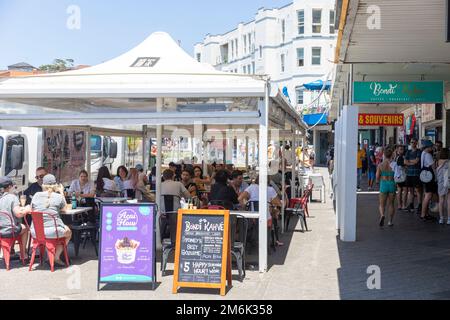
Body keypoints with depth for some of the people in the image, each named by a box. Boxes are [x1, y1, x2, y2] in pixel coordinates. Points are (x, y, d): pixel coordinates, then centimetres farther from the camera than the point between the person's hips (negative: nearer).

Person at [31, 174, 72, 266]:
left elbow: (32, 209, 19)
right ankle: (57, 256, 20)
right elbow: (63, 210, 15)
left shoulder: (36, 195, 4)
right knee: (68, 232, 27)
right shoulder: (59, 196, -3)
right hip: (53, 231, -4)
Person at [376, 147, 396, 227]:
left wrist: (378, 181, 16)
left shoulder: (380, 165, -5)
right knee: (391, 204, 14)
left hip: (383, 185, 0)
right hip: (392, 184, 0)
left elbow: (377, 177, -5)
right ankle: (390, 221, 19)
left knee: (382, 204, 9)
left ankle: (382, 215, -21)